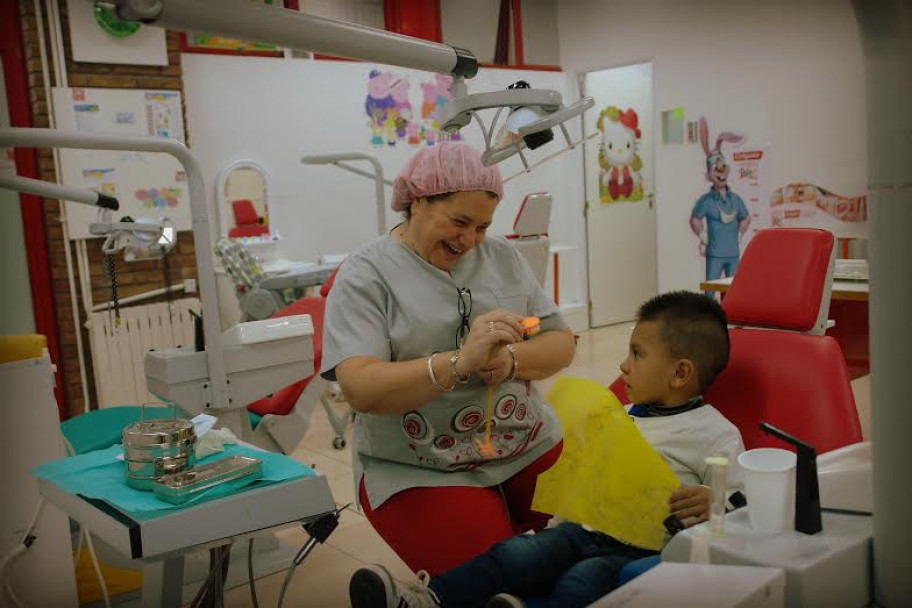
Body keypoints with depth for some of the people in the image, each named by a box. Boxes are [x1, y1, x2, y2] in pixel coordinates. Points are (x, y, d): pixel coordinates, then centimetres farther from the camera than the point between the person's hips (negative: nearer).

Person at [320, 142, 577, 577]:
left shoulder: (501, 256, 8)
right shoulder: (365, 275, -6)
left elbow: (562, 343, 6)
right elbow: (359, 388, -18)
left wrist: (511, 360, -16)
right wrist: (459, 362, -32)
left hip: (531, 447, 5)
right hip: (420, 473, -4)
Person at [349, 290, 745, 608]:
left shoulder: (716, 434, -3)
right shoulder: (627, 415, 19)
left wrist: (712, 504, -26)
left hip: (644, 550, -7)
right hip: (587, 528, 7)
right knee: (516, 553, -16)